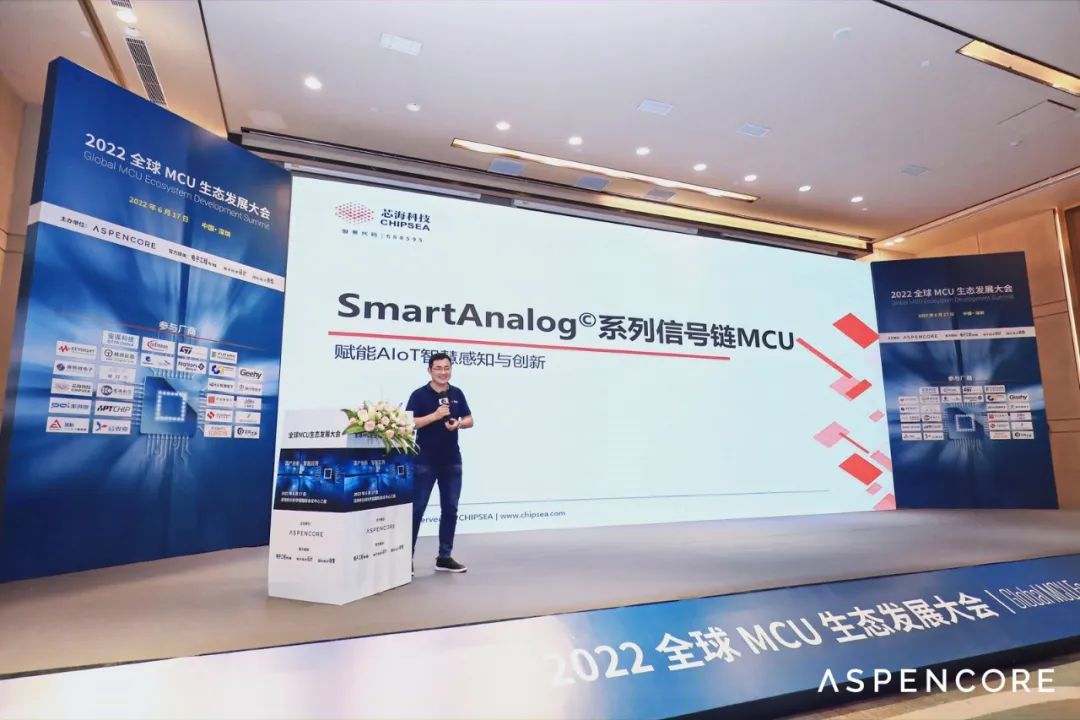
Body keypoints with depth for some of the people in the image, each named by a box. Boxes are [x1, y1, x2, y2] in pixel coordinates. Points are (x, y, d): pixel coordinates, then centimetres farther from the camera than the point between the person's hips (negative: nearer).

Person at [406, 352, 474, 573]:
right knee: (417, 509, 2)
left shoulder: (457, 394, 7)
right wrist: (435, 415, -22)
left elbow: (469, 420, 10)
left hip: (452, 461, 5)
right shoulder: (419, 395, -6)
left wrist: (458, 424, -11)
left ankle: (444, 557, 19)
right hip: (425, 462, -4)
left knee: (450, 509, 8)